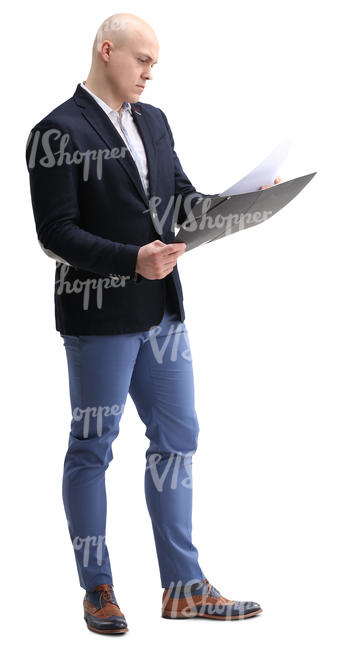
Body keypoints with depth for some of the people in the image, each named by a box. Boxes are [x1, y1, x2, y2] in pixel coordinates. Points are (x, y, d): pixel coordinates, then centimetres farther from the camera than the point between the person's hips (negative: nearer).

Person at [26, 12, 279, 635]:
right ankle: (98, 590, 16)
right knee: (92, 448, 5)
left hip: (162, 311, 8)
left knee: (176, 438, 9)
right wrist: (133, 260, -25)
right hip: (99, 314, -8)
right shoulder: (58, 133, -11)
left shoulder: (153, 121, 12)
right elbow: (55, 233, -16)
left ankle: (183, 587, 17)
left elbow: (181, 196, 15)